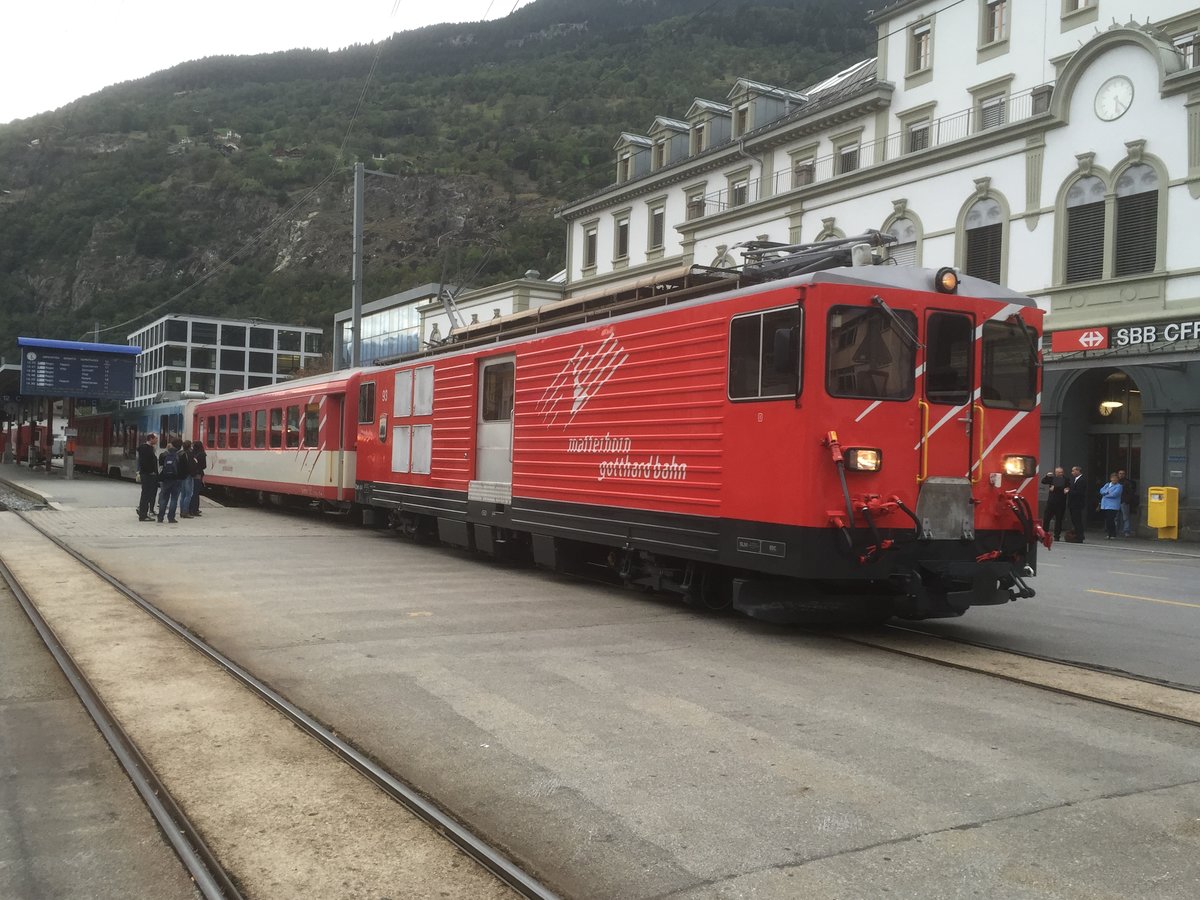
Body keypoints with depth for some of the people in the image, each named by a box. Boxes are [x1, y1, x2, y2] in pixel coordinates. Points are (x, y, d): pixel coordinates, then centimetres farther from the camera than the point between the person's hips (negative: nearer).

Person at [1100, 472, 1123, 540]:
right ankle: (1109, 534, 16)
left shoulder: (1118, 486, -2)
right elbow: (1101, 491, 6)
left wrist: (1105, 494, -3)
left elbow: (1114, 494, -15)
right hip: (1104, 505, 6)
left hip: (1112, 506, -6)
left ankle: (1113, 535, -3)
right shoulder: (1107, 485, 19)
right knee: (1107, 520, 7)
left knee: (1111, 520, -11)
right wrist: (1107, 492, -13)